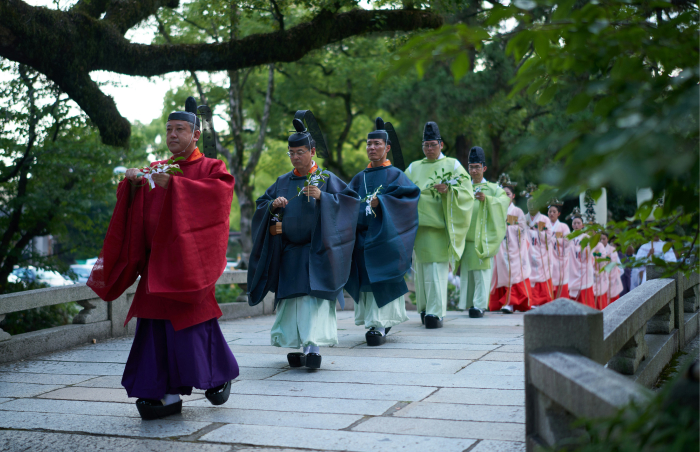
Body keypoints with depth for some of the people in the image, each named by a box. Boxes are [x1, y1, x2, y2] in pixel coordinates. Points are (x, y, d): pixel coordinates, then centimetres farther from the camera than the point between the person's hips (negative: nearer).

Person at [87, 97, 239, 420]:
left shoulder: (210, 168, 3)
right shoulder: (156, 170, 17)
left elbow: (222, 188, -18)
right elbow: (134, 207, 11)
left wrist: (174, 184, -25)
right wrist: (133, 183, -12)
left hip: (189, 258, -5)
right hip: (157, 259, 5)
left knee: (192, 322, -4)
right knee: (158, 326, -1)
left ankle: (222, 373, 21)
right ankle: (169, 394, 3)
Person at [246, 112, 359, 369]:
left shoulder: (326, 179, 3)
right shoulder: (283, 182, 14)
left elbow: (350, 199, -5)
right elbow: (261, 204, 15)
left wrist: (322, 197, -19)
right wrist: (273, 204, -7)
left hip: (315, 251, -4)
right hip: (288, 252, 4)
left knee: (313, 294, -15)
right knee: (291, 297, 2)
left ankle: (313, 347, -21)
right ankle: (299, 346, 10)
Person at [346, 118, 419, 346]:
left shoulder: (395, 174, 4)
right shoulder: (360, 178, 18)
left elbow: (410, 192, -12)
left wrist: (381, 201, -22)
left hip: (384, 238, -5)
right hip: (362, 236, 5)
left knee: (381, 280, -10)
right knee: (366, 279, 4)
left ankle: (379, 326, -11)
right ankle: (382, 322, 17)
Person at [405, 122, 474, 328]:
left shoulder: (453, 166, 7)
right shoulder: (413, 168, 17)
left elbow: (467, 193, -1)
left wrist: (448, 191, -18)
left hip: (440, 225, -3)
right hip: (419, 224, 4)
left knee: (437, 270, -10)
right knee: (422, 268, 4)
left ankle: (435, 313, -13)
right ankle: (425, 309, 14)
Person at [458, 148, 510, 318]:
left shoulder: (492, 188, 8)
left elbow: (505, 200, -9)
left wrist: (486, 199, -22)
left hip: (481, 236, -3)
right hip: (465, 236, 3)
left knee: (481, 270, -9)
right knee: (466, 270, 4)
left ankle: (480, 305, -9)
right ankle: (469, 303, 12)